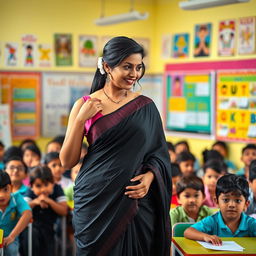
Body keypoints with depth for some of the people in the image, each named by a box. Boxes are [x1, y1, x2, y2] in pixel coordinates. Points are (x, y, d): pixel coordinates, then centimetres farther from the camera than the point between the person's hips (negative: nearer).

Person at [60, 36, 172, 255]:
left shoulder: (146, 106, 4)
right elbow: (68, 161, -3)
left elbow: (159, 153, 8)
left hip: (135, 199, 1)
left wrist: (150, 176, -12)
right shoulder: (85, 105, 0)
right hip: (95, 202, -1)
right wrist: (81, 119, -12)